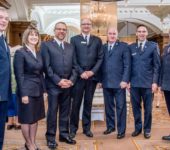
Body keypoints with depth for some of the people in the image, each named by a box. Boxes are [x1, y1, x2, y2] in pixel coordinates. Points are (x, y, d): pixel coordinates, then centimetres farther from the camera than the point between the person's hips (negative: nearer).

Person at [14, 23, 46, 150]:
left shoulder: (38, 53, 10)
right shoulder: (20, 52, -10)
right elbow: (19, 75, -14)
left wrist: (43, 89, 9)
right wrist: (23, 94, -17)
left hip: (38, 90, 6)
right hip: (27, 91, -6)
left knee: (35, 118, 14)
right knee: (26, 119, 6)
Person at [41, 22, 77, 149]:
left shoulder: (70, 47, 16)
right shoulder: (46, 45, 1)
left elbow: (74, 66, 11)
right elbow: (47, 66, -7)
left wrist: (71, 80, -5)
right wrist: (58, 81, -14)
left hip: (68, 84, 4)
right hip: (53, 84, -4)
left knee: (65, 111, 11)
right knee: (52, 112, 1)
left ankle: (64, 134, 22)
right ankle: (51, 137, 12)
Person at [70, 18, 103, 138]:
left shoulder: (97, 40, 10)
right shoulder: (74, 39, 5)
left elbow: (100, 58, 4)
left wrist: (92, 71, -8)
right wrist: (81, 72, -11)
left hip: (92, 76, 2)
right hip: (78, 76, -2)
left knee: (88, 103, 9)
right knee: (76, 103, 3)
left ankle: (87, 128, 19)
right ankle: (73, 128, 15)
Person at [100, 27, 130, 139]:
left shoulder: (124, 46, 0)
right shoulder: (103, 47, 12)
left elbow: (127, 65, -5)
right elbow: (101, 64, 11)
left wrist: (125, 80, -13)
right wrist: (100, 80, 5)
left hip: (119, 82, -4)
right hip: (106, 82, 4)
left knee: (120, 107, 2)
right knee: (108, 106, 13)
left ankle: (121, 130, 11)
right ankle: (110, 126, 27)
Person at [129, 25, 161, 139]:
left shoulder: (153, 46, 2)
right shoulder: (131, 47, 8)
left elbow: (157, 65, -1)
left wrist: (155, 82, -8)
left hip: (148, 83, -2)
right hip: (134, 83, 2)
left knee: (148, 108, 7)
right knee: (136, 107, 9)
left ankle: (147, 129, 21)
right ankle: (138, 128, 25)